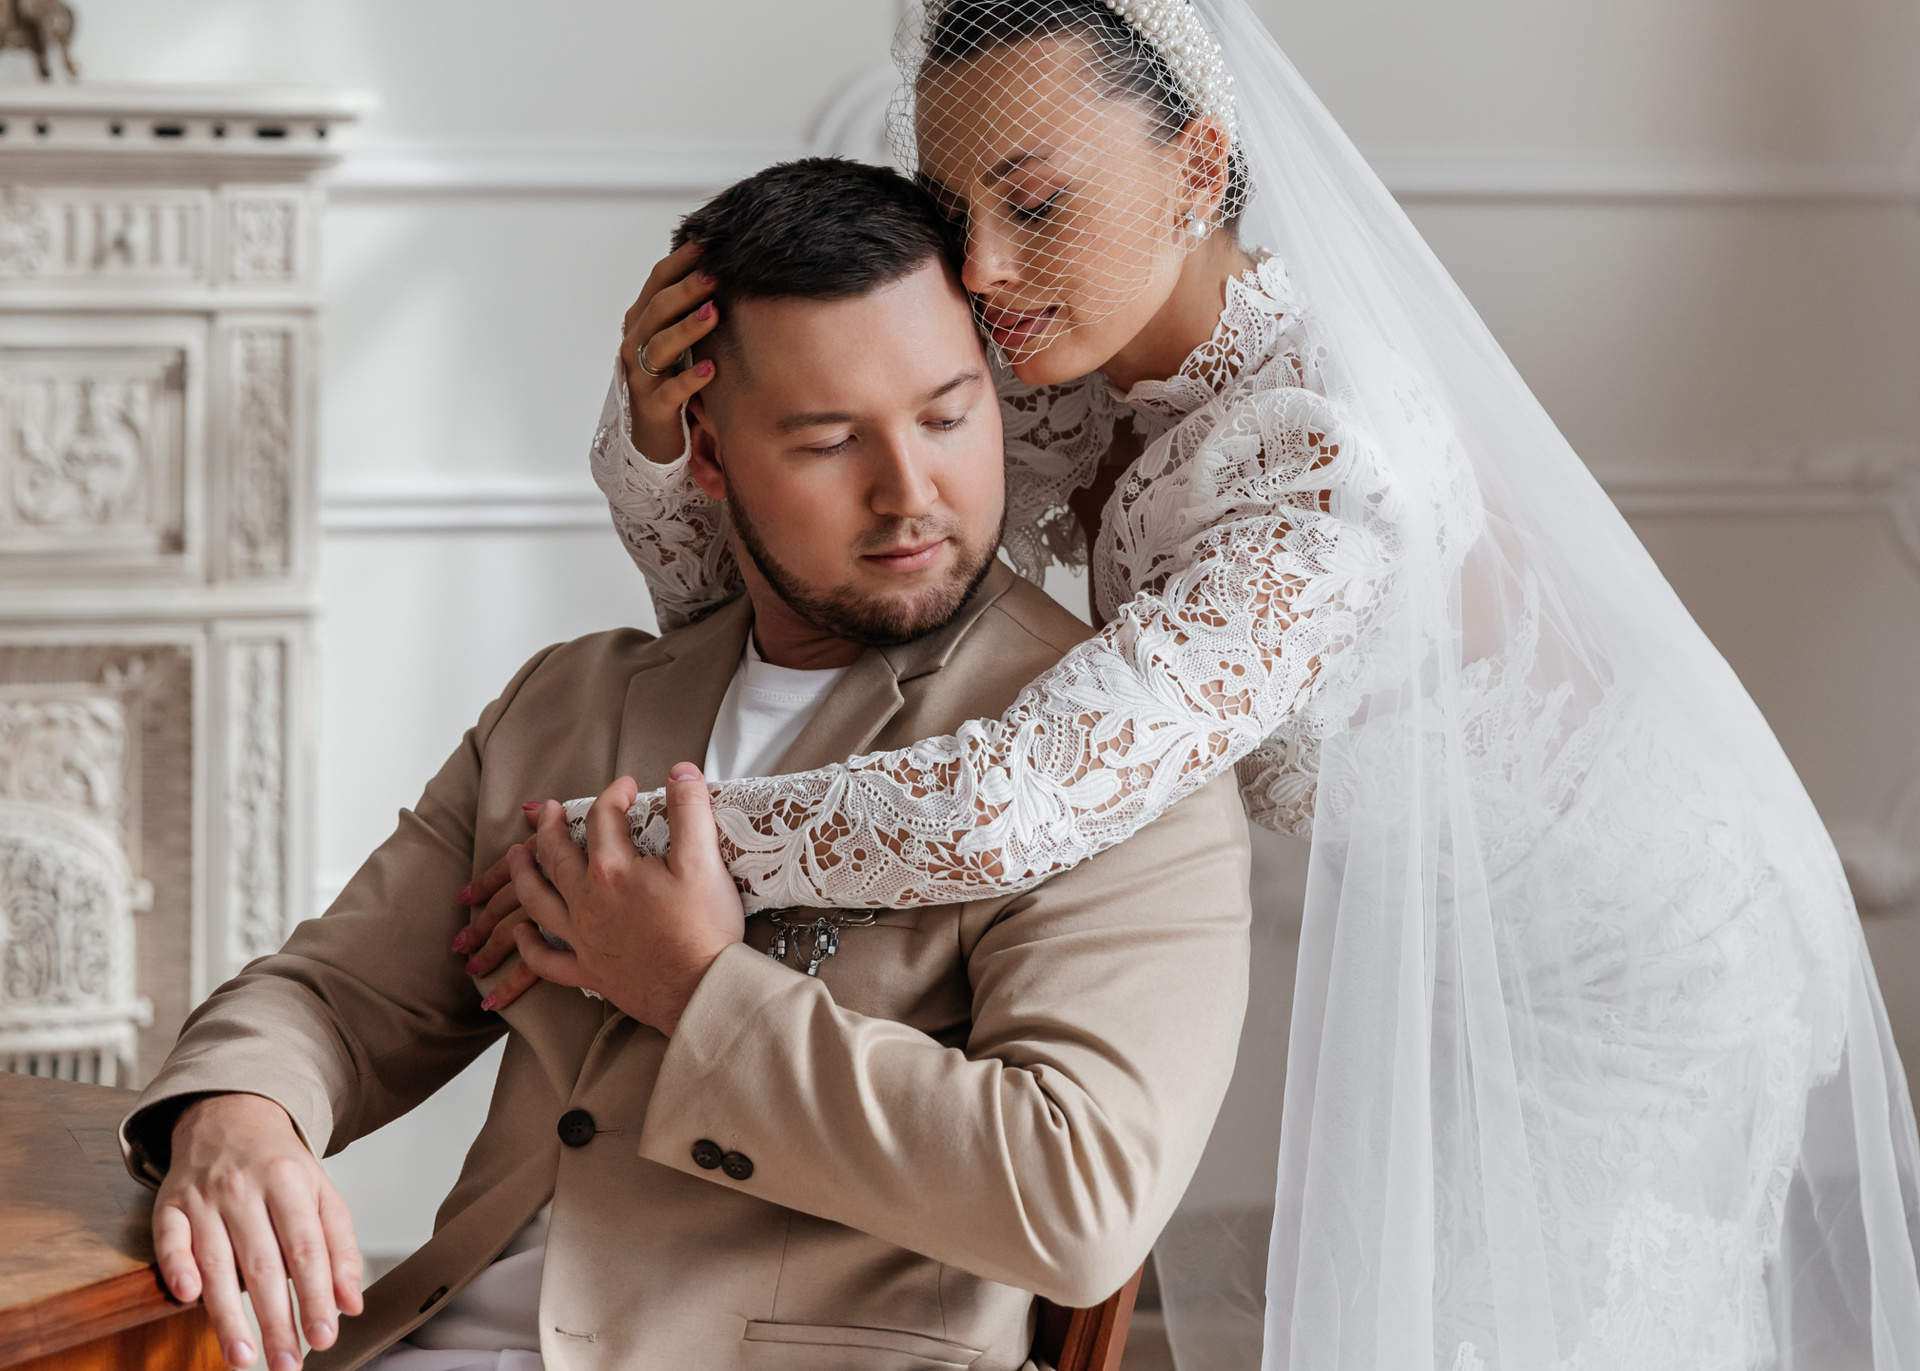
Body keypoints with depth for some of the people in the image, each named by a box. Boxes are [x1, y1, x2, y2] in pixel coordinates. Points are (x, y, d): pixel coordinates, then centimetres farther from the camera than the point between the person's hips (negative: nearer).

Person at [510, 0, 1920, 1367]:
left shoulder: (1333, 457, -37)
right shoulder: (1086, 392, -11)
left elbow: (1016, 804, -46)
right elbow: (753, 589, -3)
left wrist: (615, 846, -36)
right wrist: (661, 433, -26)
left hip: (1637, 993, -8)